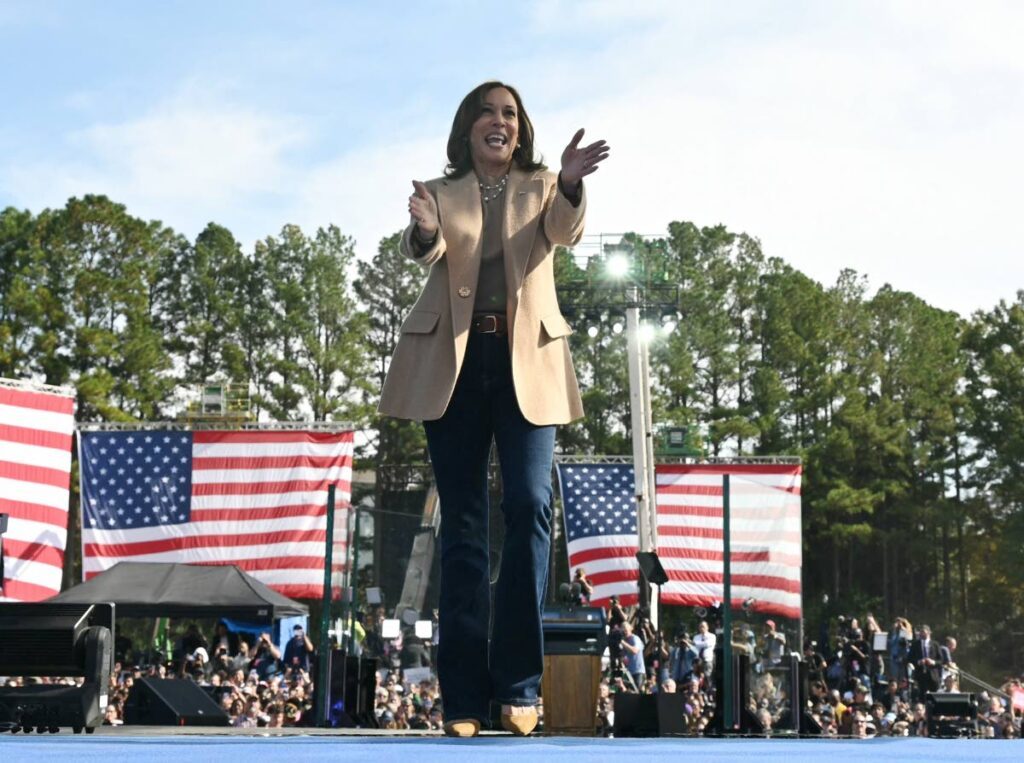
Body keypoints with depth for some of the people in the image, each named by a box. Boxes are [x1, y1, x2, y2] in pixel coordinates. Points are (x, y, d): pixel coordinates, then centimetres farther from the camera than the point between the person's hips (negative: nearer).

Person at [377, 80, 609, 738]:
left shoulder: (542, 187, 12)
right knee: (463, 523, 0)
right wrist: (424, 231, -32)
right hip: (453, 362, 1)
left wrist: (571, 185, -32)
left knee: (530, 506, -13)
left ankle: (519, 684, -7)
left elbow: (566, 232, -10)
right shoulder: (440, 193, 12)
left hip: (527, 362, 0)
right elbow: (423, 251, -8)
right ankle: (464, 694, 1)